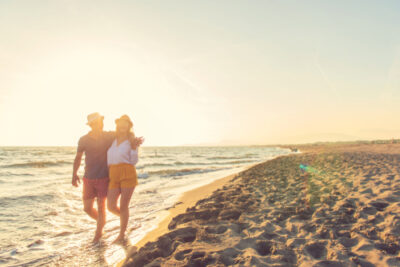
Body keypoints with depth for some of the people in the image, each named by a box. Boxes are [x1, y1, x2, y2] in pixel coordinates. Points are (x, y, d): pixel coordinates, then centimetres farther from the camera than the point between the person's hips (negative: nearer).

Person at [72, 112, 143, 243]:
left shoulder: (109, 136, -7)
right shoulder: (83, 140, -3)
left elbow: (127, 133, -5)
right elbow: (78, 158, 9)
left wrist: (134, 140, -29)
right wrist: (74, 174, -1)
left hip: (104, 178, -2)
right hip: (88, 179, 2)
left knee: (101, 207, 2)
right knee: (87, 208, 5)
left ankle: (98, 233, 24)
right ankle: (101, 221, 36)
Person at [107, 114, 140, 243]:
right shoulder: (113, 140, 16)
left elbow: (134, 161, -3)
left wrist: (135, 147, -13)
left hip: (128, 174, -4)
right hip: (114, 176, 4)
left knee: (123, 206, 1)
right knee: (111, 206, -2)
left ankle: (122, 234, 19)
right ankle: (124, 217, 31)